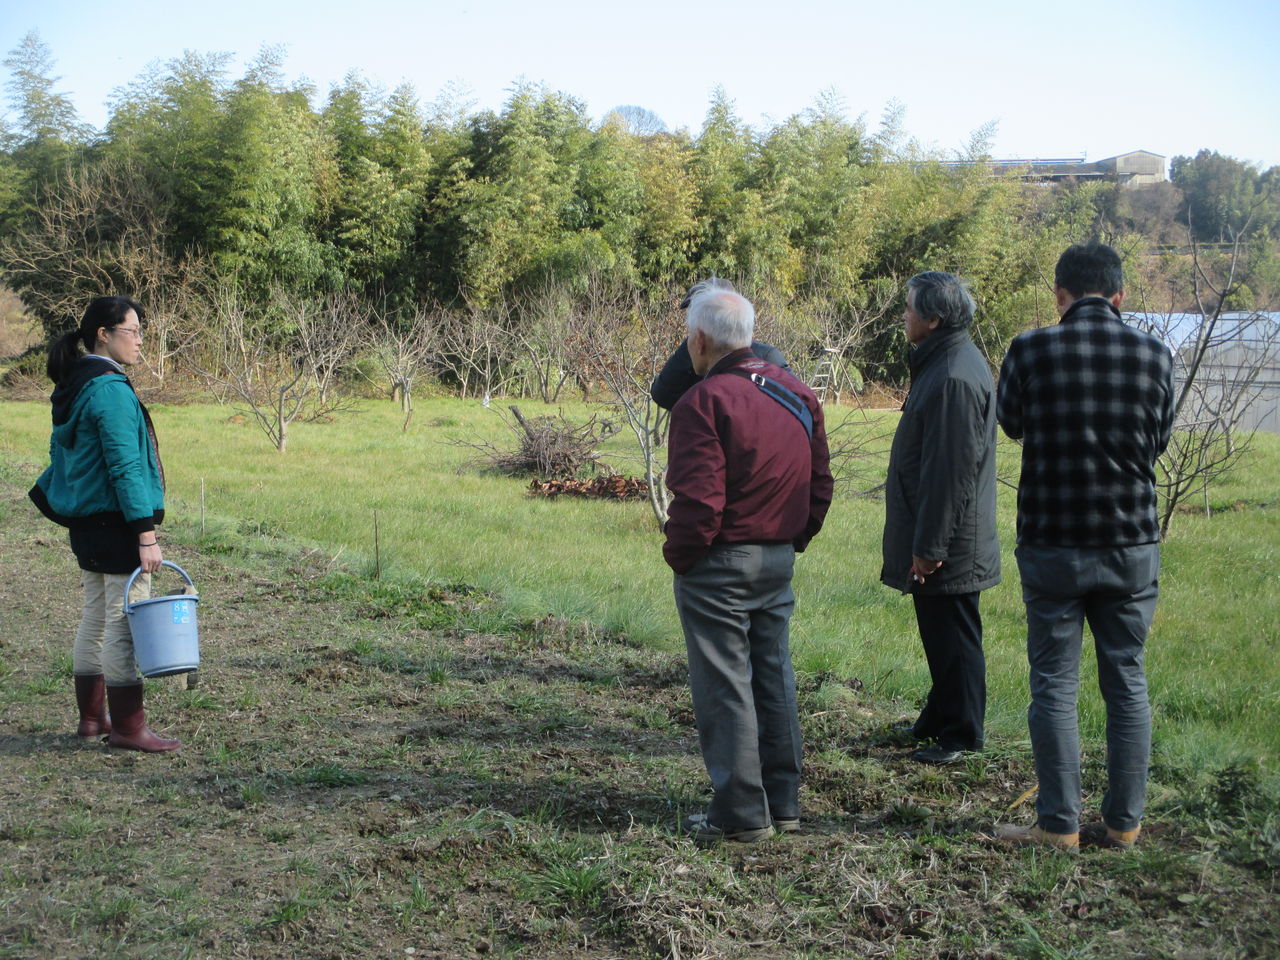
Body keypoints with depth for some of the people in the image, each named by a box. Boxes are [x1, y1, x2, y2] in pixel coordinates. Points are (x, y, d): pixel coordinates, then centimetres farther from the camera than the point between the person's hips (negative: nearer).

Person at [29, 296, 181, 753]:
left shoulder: (73, 389, 12)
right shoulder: (112, 391, -17)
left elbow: (63, 456, 18)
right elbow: (125, 467, -21)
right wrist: (146, 535, -21)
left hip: (84, 522, 10)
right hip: (115, 524, -10)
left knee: (96, 618, 17)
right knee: (125, 622, -4)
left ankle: (91, 716, 25)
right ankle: (128, 728, 0)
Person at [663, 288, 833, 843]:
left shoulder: (705, 401, -16)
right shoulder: (797, 394, 9)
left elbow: (698, 501, -22)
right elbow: (820, 484, 12)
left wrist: (678, 556, -7)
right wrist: (793, 539, 17)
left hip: (719, 564, -7)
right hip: (780, 560, 8)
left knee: (724, 686, 0)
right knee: (774, 679, 15)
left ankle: (740, 812, 5)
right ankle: (783, 804, 22)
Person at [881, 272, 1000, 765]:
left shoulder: (954, 378, -22)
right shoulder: (942, 363, 12)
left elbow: (951, 471, -24)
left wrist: (929, 546, -21)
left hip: (949, 545, -10)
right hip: (938, 538, 10)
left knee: (950, 637, 0)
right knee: (940, 633, 19)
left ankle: (958, 735, 10)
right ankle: (940, 720, 30)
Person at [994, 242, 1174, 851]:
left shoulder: (1031, 351, -10)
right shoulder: (1154, 355, -4)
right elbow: (1159, 440, 10)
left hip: (1051, 545, -2)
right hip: (1131, 546, 2)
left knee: (1054, 684, 6)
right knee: (1127, 681, 12)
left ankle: (1059, 824, 9)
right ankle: (1125, 822, 17)